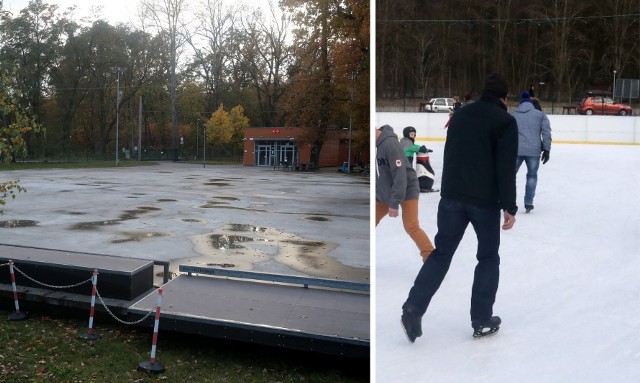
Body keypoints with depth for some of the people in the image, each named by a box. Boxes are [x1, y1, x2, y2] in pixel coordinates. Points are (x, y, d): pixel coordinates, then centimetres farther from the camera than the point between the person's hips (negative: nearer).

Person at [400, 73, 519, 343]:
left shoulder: (460, 114, 12)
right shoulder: (505, 120, -6)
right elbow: (506, 168, -13)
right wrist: (509, 207, -9)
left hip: (452, 196, 4)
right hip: (485, 201, -4)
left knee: (441, 252, 11)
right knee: (488, 258, 12)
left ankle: (413, 308, 1)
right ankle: (482, 321, 16)